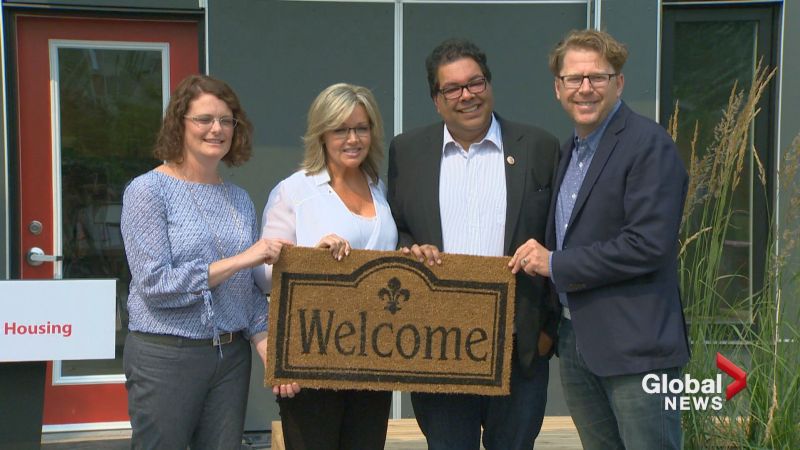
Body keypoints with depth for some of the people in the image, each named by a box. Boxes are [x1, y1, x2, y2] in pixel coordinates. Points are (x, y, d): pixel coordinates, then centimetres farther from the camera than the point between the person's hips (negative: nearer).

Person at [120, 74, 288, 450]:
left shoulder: (240, 199, 9)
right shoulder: (147, 191, -8)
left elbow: (251, 290, 12)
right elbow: (154, 284, -17)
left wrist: (269, 349, -2)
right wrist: (239, 260, -17)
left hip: (232, 356, 5)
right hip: (165, 356, -5)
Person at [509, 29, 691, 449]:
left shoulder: (649, 144, -12)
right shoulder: (570, 149, 15)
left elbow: (648, 244, -20)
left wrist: (555, 264, -14)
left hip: (634, 346, -8)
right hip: (576, 339, 8)